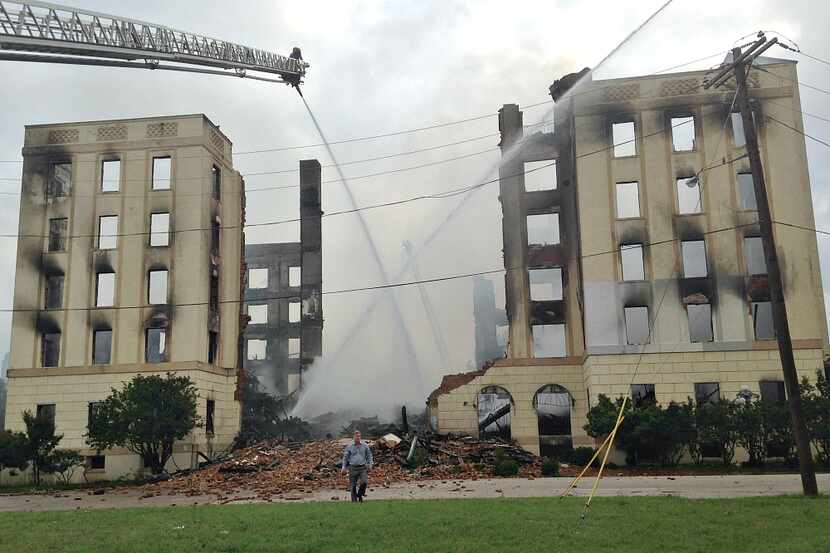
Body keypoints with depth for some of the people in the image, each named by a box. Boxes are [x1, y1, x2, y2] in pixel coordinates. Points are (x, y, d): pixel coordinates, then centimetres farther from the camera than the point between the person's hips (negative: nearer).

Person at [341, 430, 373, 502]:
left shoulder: (365, 445, 7)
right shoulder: (349, 446, 4)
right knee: (353, 485, 0)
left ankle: (360, 494, 9)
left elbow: (369, 455, 15)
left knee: (364, 482, -18)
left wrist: (370, 464, 5)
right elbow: (345, 457, 9)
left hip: (363, 467, 0)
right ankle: (354, 500, 12)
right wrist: (344, 467, 2)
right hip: (353, 468, 0)